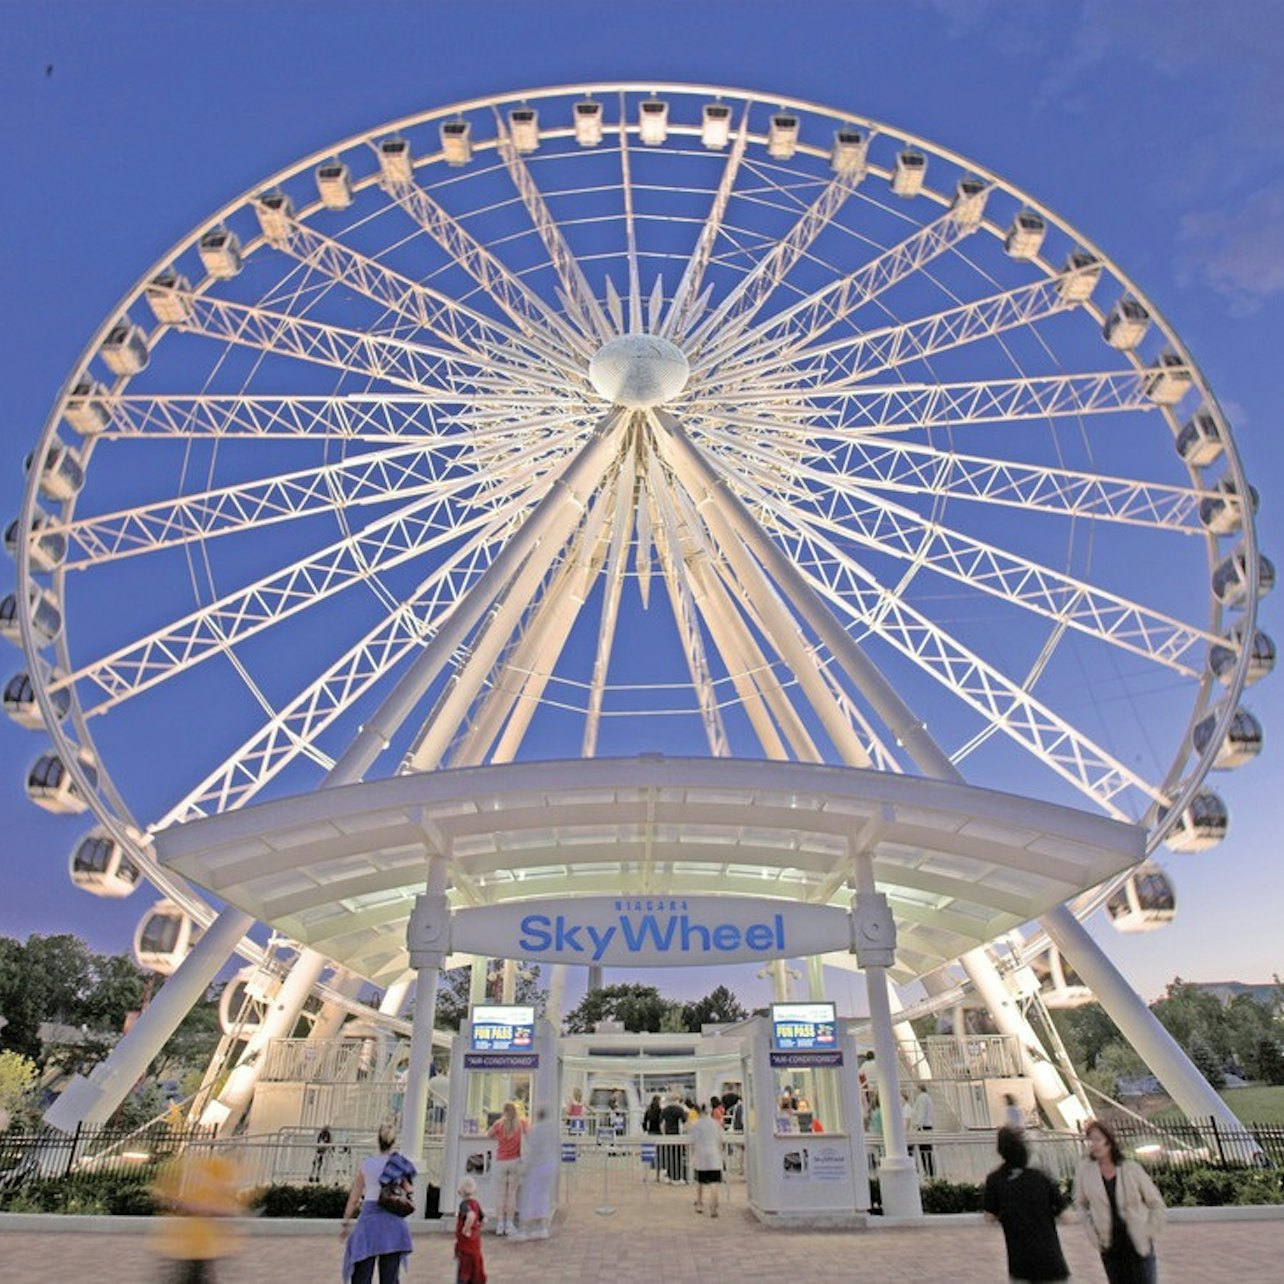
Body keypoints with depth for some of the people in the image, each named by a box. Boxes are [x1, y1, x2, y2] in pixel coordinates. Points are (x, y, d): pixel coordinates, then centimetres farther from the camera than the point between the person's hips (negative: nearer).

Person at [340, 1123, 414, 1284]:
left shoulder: (366, 1164, 2)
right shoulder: (400, 1164, 1)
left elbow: (354, 1198, 5)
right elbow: (408, 1191, 10)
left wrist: (346, 1222, 14)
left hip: (369, 1218, 0)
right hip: (393, 1219, 0)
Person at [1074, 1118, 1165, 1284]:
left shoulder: (1131, 1169, -9)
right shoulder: (1084, 1169, -6)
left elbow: (1156, 1203, 1)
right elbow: (1081, 1204, 6)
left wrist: (1148, 1233, -3)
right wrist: (1094, 1234, 0)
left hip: (1139, 1245, -1)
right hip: (1110, 1248, 1)